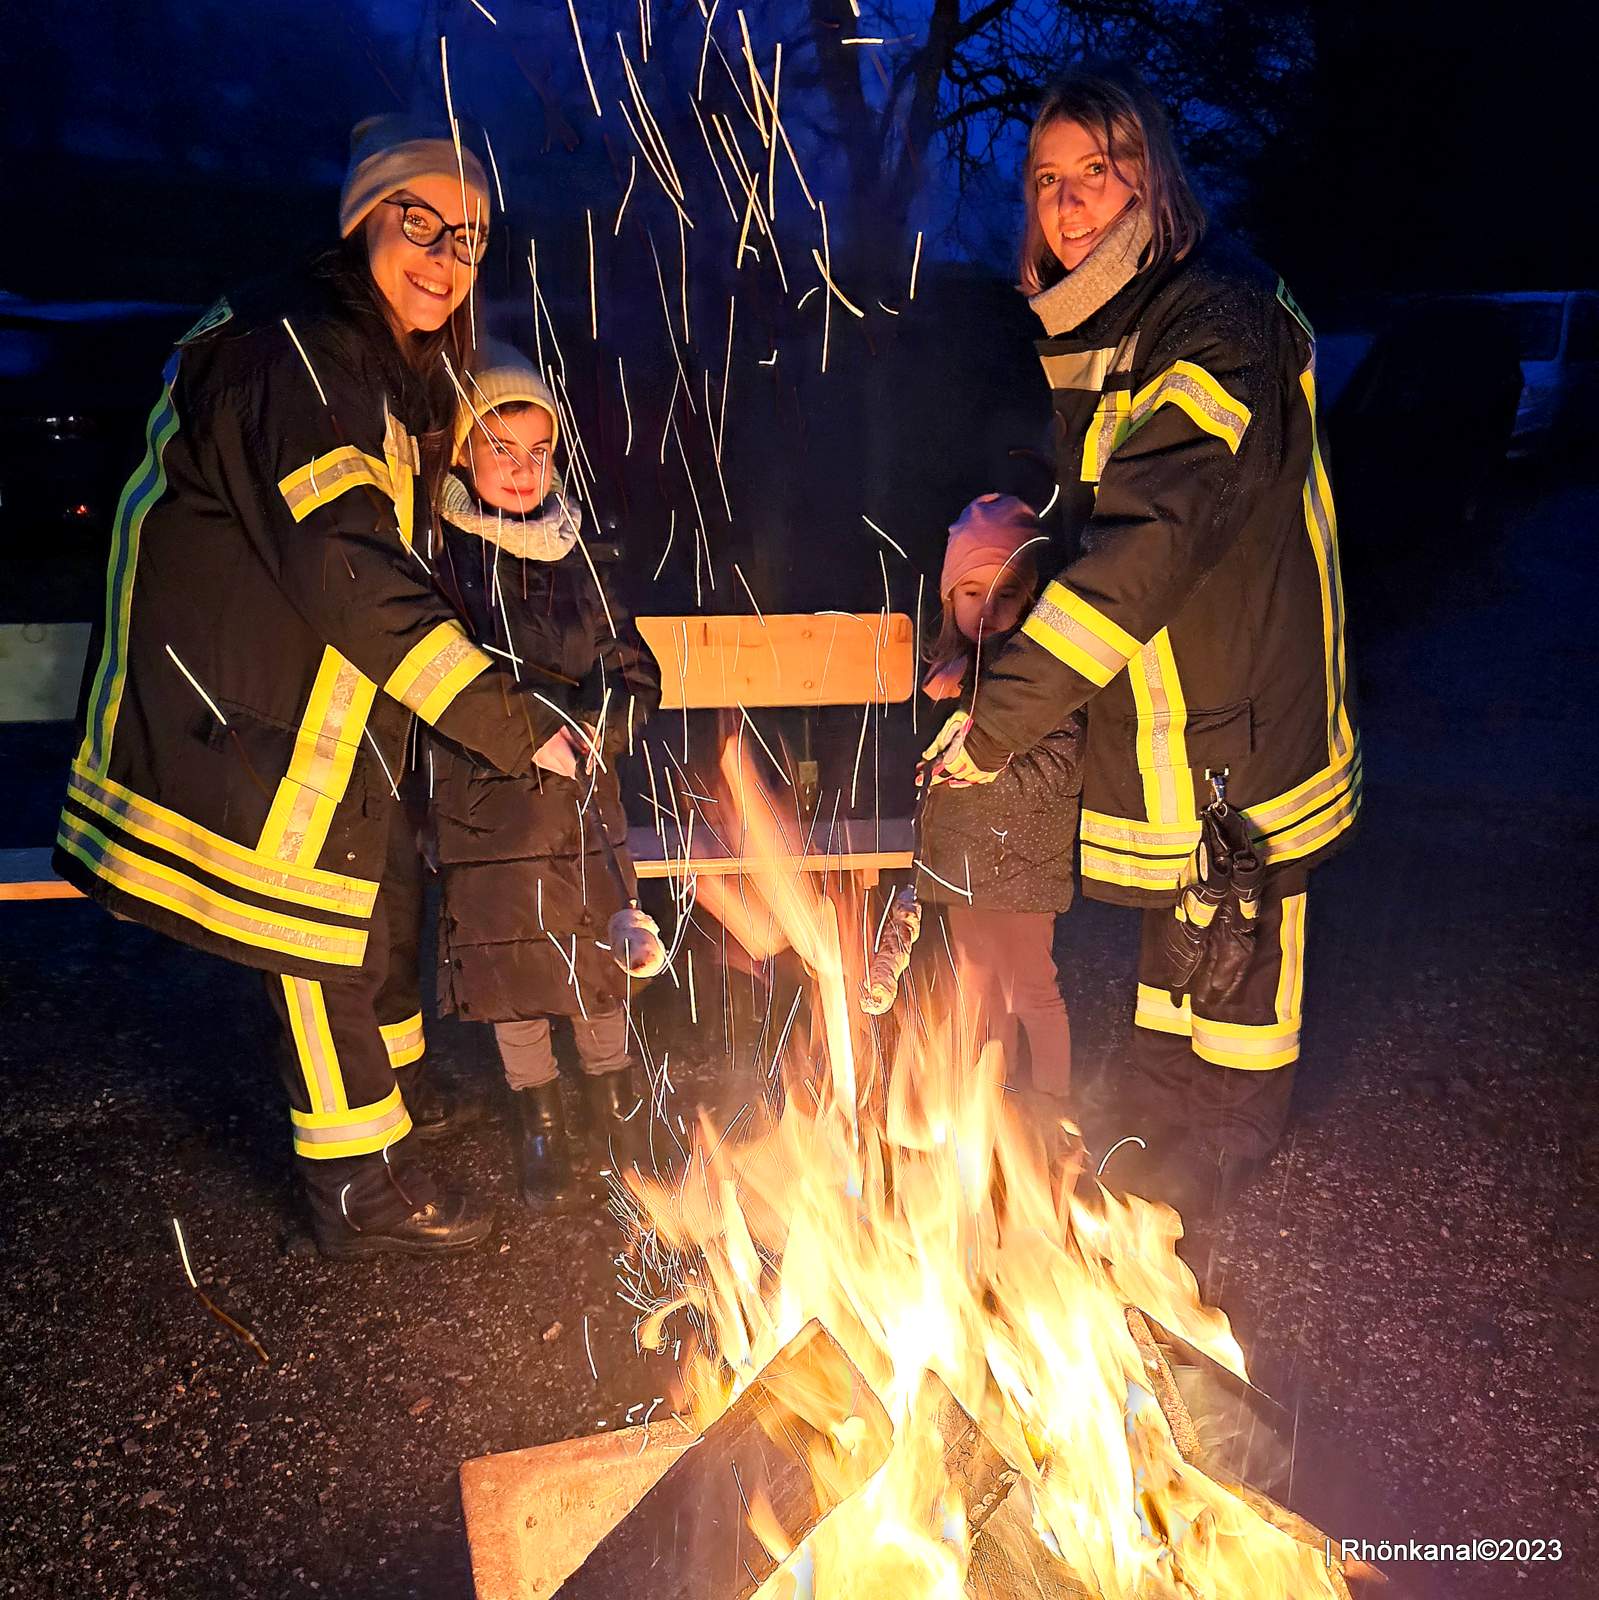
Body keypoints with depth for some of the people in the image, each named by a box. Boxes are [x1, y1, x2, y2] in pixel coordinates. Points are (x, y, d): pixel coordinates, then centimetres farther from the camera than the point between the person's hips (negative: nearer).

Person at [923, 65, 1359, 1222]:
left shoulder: (1224, 324, -21)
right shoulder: (1090, 334, 7)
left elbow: (1155, 537, -32)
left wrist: (1005, 717, -33)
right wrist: (984, 647, 8)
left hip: (1239, 720, -8)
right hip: (1151, 729, 8)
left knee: (1235, 934, 9)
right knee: (1170, 922, 21)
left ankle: (1217, 1160, 31)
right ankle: (1162, 1123, 41)